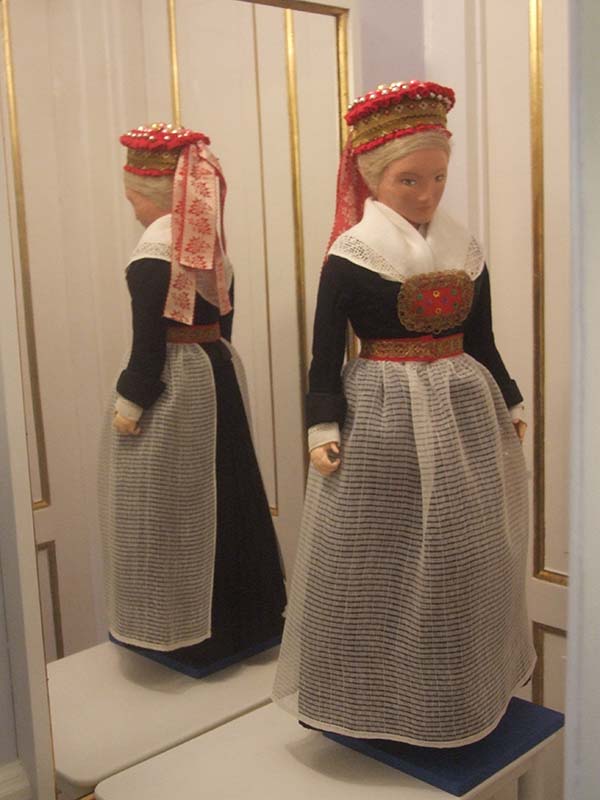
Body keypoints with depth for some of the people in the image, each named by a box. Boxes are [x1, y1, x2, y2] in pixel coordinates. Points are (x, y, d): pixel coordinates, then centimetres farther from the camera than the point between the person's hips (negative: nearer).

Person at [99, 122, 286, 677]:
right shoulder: (209, 240, 8)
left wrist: (129, 402, -13)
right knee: (223, 494, 17)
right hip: (220, 371, 9)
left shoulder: (155, 248, -16)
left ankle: (186, 632, 15)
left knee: (165, 505, 4)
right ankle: (246, 615, 31)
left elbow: (150, 337, -19)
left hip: (172, 385, -9)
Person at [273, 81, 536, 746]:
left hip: (462, 412, 5)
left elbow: (482, 342, 15)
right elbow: (325, 354, -5)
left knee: (465, 554, 13)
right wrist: (324, 426, -12)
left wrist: (509, 405, 18)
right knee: (375, 557, 2)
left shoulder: (464, 250, 7)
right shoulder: (351, 256, -7)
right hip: (380, 416, -5)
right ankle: (375, 693, 23)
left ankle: (462, 688, 33)